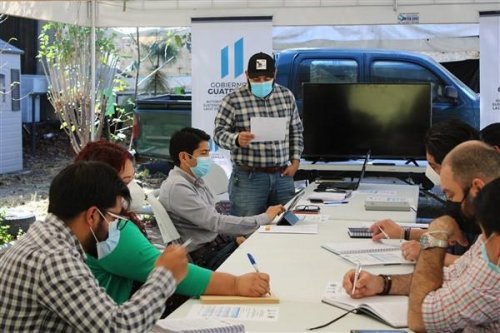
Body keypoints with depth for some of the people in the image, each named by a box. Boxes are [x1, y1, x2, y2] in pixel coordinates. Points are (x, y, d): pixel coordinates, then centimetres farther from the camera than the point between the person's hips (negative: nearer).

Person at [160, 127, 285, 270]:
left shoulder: (195, 180, 11)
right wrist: (264, 218, -18)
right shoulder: (177, 187, -19)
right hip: (204, 257, -9)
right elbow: (215, 222, -22)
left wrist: (237, 236, 1)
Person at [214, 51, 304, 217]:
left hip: (283, 176, 4)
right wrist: (237, 140, -26)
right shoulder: (232, 100, -5)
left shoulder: (286, 96, 9)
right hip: (248, 178, -4)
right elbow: (219, 133, -6)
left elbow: (296, 131, 16)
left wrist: (295, 161, 7)